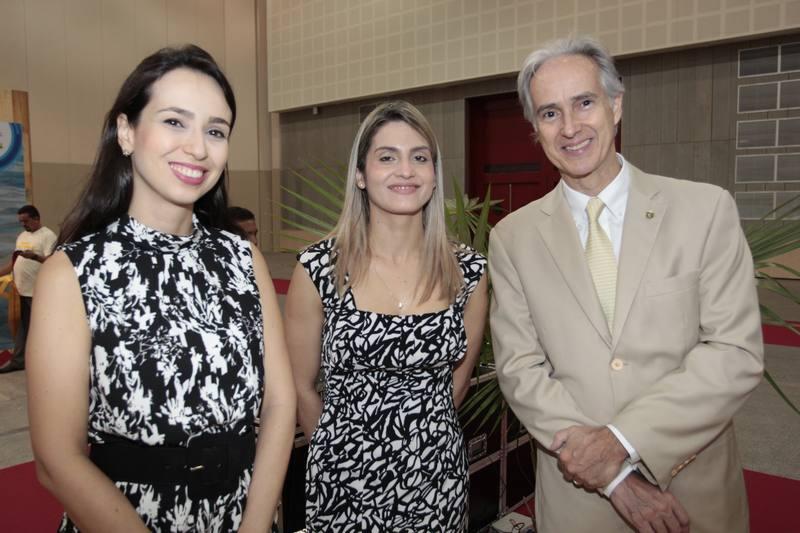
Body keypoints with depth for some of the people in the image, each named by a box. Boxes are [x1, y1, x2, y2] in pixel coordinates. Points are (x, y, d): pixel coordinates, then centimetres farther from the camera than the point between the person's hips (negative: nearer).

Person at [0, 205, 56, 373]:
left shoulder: (48, 235, -10)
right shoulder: (22, 236, 17)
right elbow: (14, 261, 22)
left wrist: (35, 256, -34)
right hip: (22, 290, 8)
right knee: (23, 326, 15)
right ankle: (17, 360, 23)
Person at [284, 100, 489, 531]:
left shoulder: (467, 271, -6)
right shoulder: (318, 269, -13)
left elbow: (458, 379, 7)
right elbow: (301, 388, -2)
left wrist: (420, 437, 12)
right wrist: (344, 452, 8)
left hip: (438, 478, 2)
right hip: (346, 479, -2)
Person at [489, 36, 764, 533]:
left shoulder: (707, 208, -7)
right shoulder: (512, 237, -5)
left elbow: (737, 351, -10)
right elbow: (519, 368, -7)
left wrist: (622, 439, -18)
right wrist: (614, 472, -14)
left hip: (698, 490, 0)